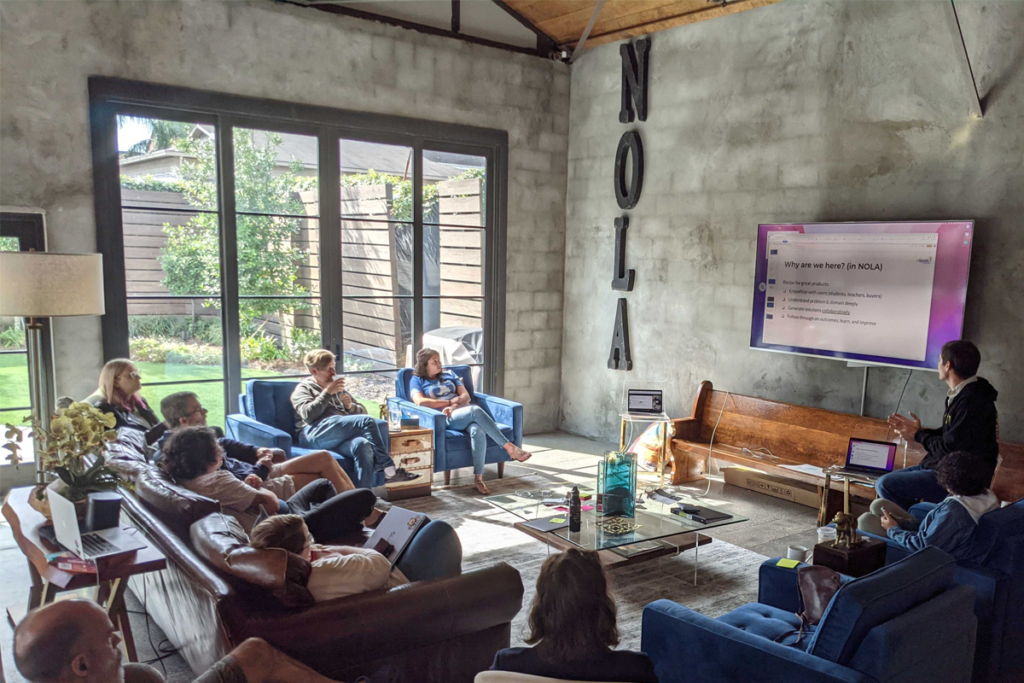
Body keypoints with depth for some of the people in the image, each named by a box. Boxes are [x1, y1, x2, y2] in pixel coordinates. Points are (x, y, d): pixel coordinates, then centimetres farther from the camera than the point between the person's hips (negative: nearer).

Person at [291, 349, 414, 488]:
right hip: (314, 435, -5)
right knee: (367, 421, -28)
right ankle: (388, 469, -30)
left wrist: (351, 406, 8)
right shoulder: (303, 388, 16)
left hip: (340, 440, 5)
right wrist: (328, 392, -3)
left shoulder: (338, 388, 34)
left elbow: (362, 411, 30)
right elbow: (309, 415, -5)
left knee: (363, 445, -35)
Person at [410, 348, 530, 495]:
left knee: (478, 431, -35)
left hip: (464, 414, 4)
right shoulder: (417, 380, 13)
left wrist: (454, 407, -9)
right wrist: (450, 401, -5)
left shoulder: (449, 374, 25)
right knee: (476, 410, -35)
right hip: (444, 420, -4)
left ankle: (478, 478, -36)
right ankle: (509, 448, -33)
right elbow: (420, 402, -7)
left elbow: (466, 396, 13)